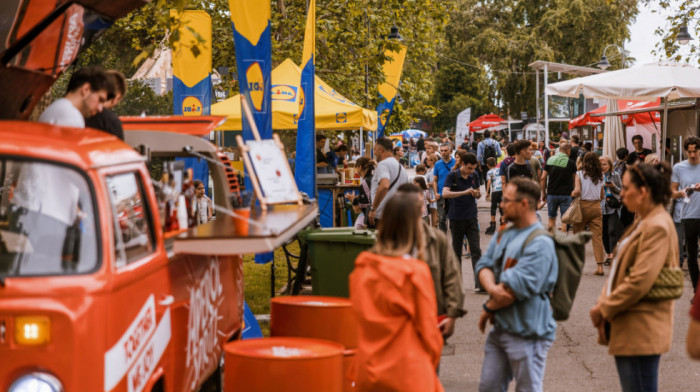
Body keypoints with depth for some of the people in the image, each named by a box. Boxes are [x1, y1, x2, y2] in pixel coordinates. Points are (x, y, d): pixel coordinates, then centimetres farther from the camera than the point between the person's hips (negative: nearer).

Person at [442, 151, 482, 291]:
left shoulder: (474, 175, 4)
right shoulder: (452, 176, -9)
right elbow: (445, 193, -25)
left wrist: (477, 194, -8)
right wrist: (464, 192, -34)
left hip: (471, 217, 3)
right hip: (456, 218, -3)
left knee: (476, 250, -7)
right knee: (457, 251, 8)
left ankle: (479, 284, -12)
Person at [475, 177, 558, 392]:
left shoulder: (540, 243, -18)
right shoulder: (503, 235, 11)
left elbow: (518, 287, -22)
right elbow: (484, 264, 5)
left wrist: (489, 308, -9)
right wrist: (492, 288, -17)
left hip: (526, 332, -8)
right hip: (500, 327, 8)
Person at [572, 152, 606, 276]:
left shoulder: (579, 174, -6)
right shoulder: (600, 176, 4)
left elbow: (577, 191, -17)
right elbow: (602, 196, 6)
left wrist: (572, 195, 3)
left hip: (583, 206, -2)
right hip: (596, 207, 2)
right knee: (597, 237, 0)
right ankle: (600, 266, -7)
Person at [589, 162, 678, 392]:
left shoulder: (658, 227, -17)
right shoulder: (643, 223, 15)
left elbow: (639, 282, -23)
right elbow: (619, 270, 15)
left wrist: (604, 309, -13)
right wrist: (603, 305, 2)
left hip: (641, 331, -10)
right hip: (627, 329, 10)